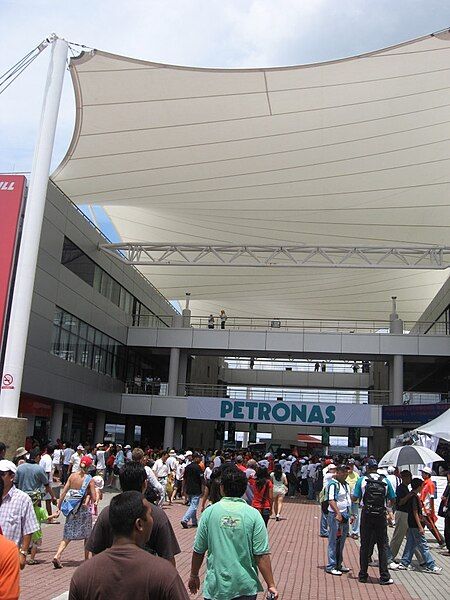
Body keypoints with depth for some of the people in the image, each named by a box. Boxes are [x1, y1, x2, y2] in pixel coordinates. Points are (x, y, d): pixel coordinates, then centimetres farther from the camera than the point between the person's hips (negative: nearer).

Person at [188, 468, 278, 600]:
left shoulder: (209, 512, -8)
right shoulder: (253, 515, -10)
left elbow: (198, 551, -1)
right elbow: (262, 555, -12)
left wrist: (193, 576, 14)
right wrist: (271, 585, -2)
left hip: (216, 586, 0)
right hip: (246, 586, 0)